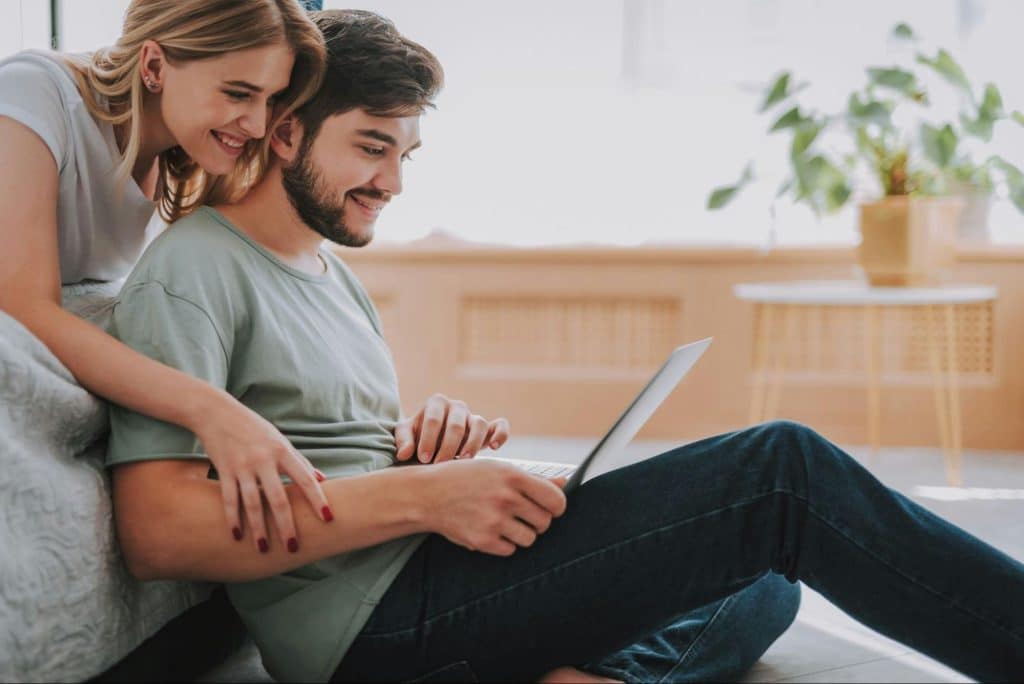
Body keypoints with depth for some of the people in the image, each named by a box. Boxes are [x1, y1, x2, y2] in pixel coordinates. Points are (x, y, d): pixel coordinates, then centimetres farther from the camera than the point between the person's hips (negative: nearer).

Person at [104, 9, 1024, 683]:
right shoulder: (191, 272, -6)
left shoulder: (335, 277, 22)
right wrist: (422, 496, -22)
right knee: (782, 469, -18)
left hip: (421, 572, 10)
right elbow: (158, 531, -19)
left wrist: (434, 439, -1)